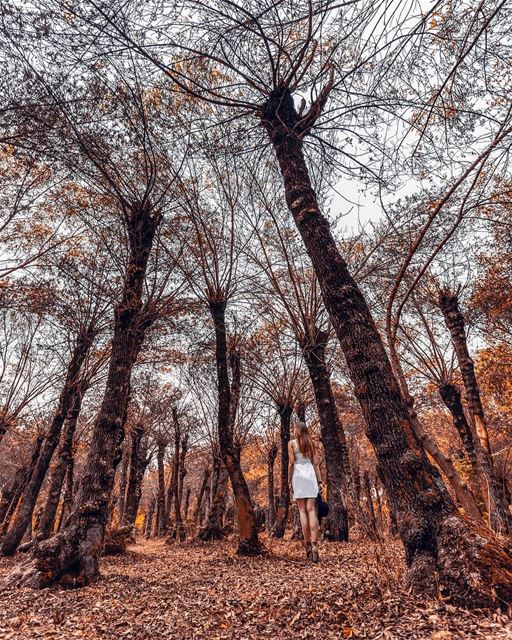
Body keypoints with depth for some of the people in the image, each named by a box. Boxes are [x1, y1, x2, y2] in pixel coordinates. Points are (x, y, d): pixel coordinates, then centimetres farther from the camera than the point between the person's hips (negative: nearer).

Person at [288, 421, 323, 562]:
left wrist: (289, 481, 0)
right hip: (310, 475, 3)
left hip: (298, 475, -3)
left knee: (302, 511, 4)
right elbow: (315, 463, 8)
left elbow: (291, 463, -5)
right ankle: (314, 545, -8)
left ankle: (308, 545, 4)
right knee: (311, 510, 0)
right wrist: (319, 481, 10)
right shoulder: (311, 443, 11)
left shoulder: (292, 443, 1)